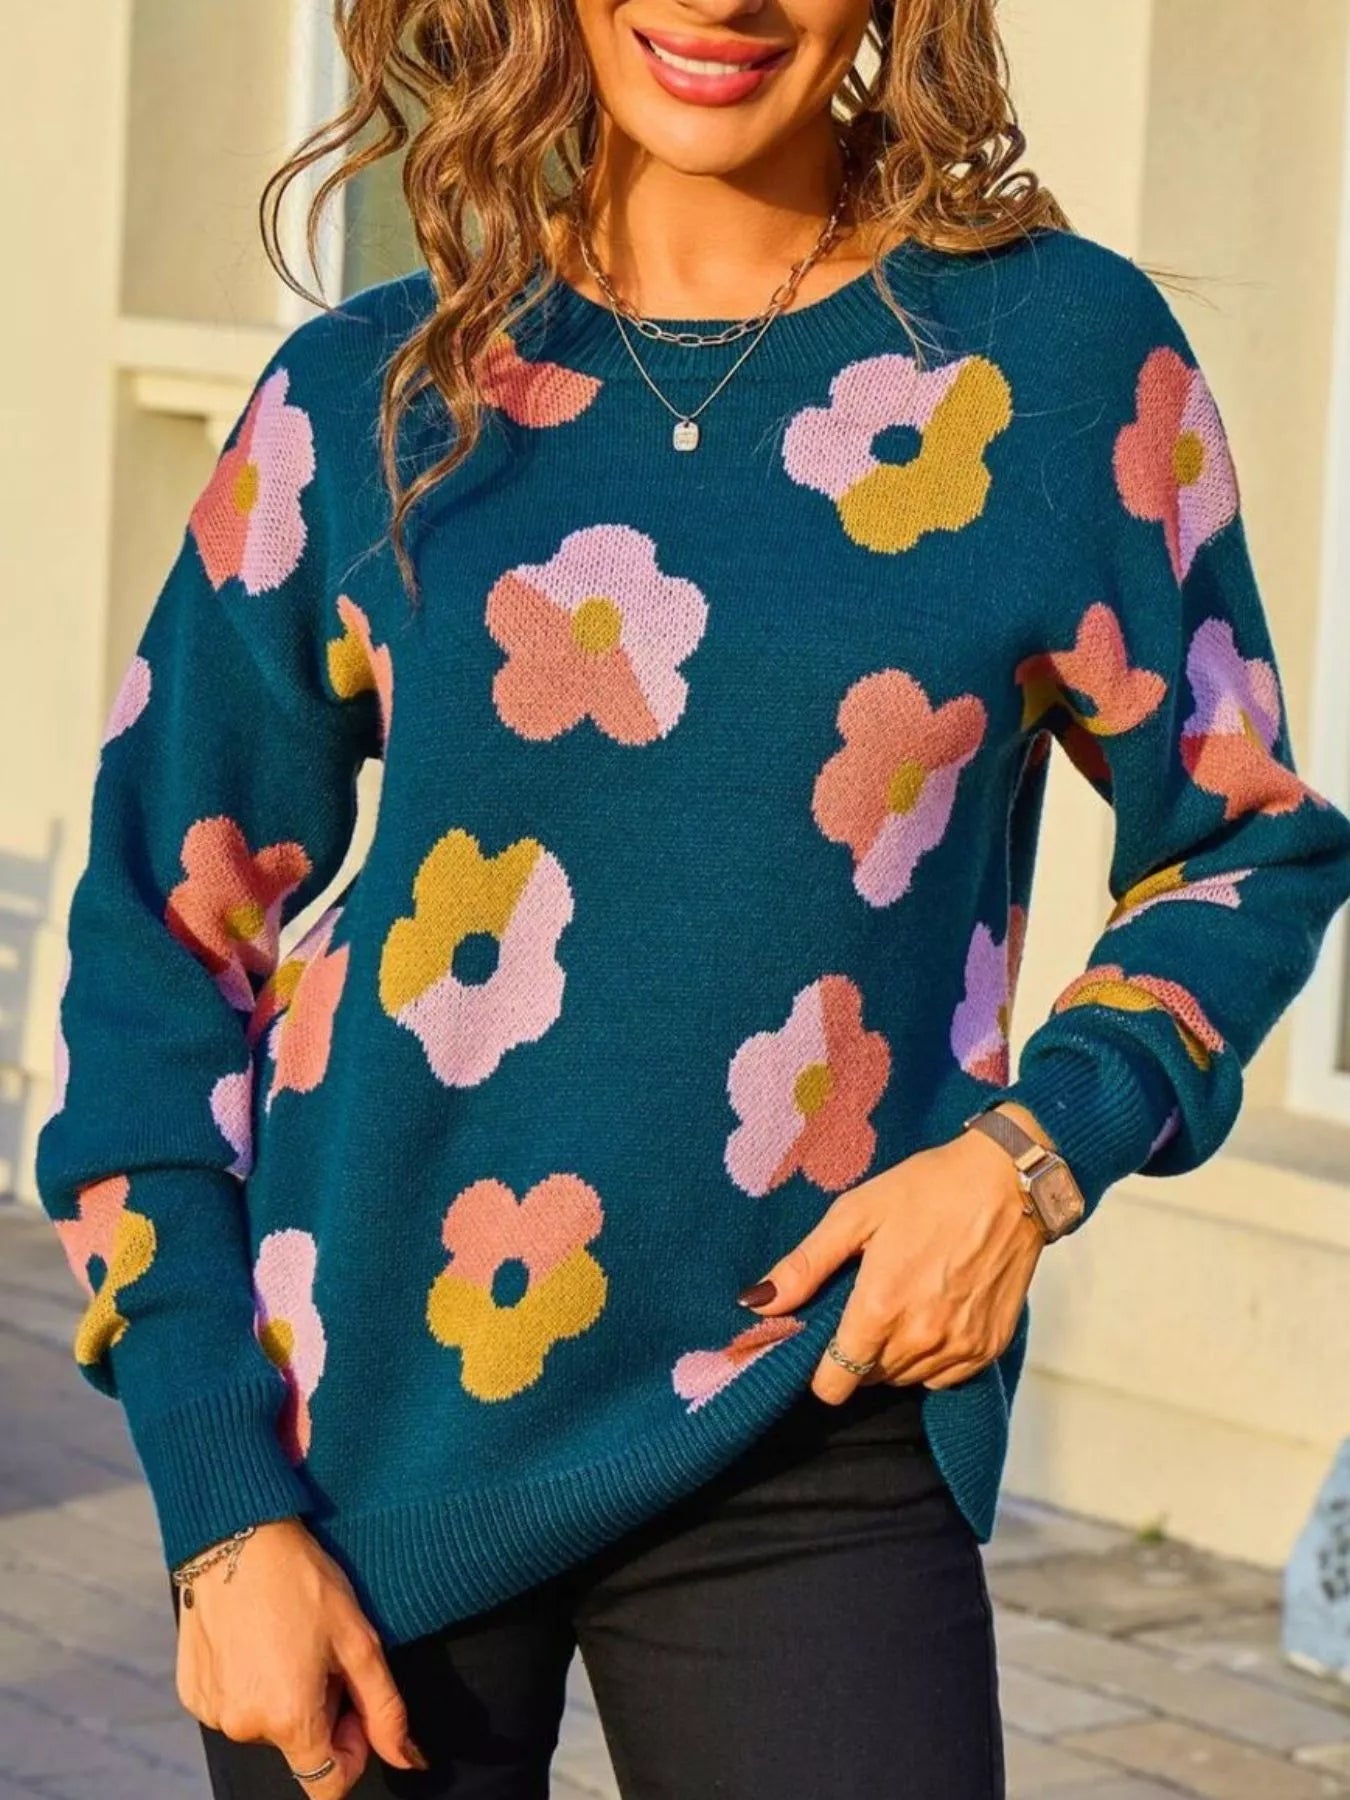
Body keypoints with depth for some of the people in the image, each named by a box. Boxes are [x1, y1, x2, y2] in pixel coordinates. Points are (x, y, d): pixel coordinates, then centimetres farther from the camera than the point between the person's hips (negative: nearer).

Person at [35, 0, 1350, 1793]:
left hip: (811, 1450, -1)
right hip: (356, 1442, 1)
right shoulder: (365, 398, 1)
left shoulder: (1064, 353, -2)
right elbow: (162, 951, 4)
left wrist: (1039, 1146, -9)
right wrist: (220, 1517, -3)